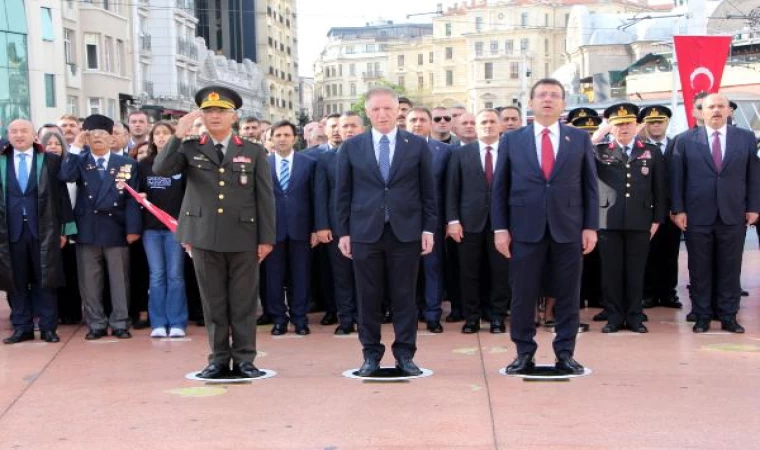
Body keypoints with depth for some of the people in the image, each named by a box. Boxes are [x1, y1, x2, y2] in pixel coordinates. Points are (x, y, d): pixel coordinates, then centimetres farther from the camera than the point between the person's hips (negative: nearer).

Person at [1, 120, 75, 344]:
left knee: (44, 279, 3)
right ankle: (21, 327, 15)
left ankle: (48, 327, 11)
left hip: (43, 229, -2)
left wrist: (64, 228, 0)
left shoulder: (51, 160, 4)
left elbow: (62, 195, 4)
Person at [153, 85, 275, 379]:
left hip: (244, 238, -1)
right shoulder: (190, 149, 8)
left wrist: (267, 238, -2)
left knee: (243, 302, 4)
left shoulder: (254, 152, 7)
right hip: (205, 237, 1)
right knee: (213, 302, 7)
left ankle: (244, 358, 13)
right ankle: (219, 358, 17)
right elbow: (160, 170, -8)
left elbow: (265, 198, 4)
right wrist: (179, 135, -14)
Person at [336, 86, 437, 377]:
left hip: (406, 232, 0)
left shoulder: (417, 145, 4)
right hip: (365, 232, 1)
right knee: (368, 297, 5)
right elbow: (343, 194, 6)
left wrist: (429, 227, 0)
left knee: (404, 296, 4)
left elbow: (428, 190, 6)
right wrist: (343, 232, 2)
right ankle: (371, 354, 16)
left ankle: (405, 354, 14)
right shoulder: (351, 147, 5)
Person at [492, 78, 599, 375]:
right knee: (523, 296, 3)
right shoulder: (511, 140, 7)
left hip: (568, 229, 1)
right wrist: (500, 228, -2)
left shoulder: (580, 139, 8)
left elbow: (590, 186, 7)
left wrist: (591, 226, -1)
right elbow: (499, 187, 5)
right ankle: (524, 354, 14)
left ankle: (565, 354, 15)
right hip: (525, 229, 0)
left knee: (567, 296, 5)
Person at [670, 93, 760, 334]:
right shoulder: (685, 140, 3)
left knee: (730, 268, 6)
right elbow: (676, 177, 1)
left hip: (733, 215, 1)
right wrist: (678, 209, -4)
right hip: (697, 215, -1)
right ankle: (702, 315, 15)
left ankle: (728, 316, 15)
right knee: (699, 268, 5)